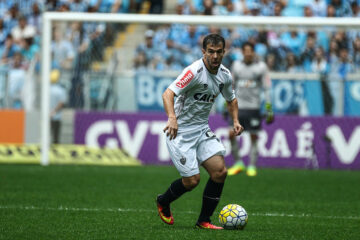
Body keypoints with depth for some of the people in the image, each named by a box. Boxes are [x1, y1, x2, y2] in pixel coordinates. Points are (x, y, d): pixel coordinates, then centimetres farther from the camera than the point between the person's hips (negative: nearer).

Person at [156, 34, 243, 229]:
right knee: (192, 180, -8)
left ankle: (203, 221, 3)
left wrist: (235, 121, 6)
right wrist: (172, 118, -47)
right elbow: (168, 93, -31)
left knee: (220, 171, -9)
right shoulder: (195, 71, -22)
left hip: (202, 129, 7)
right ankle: (163, 202, 24)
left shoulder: (225, 75, 2)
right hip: (180, 131, -7)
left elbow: (231, 99, 22)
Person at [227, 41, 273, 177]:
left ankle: (252, 166, 10)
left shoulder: (261, 67, 0)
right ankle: (238, 163, 10)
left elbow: (267, 88, 0)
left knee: (254, 137, 0)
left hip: (253, 107, -3)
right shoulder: (236, 66, 9)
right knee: (231, 134, -5)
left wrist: (269, 110, -3)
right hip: (238, 106, 3)